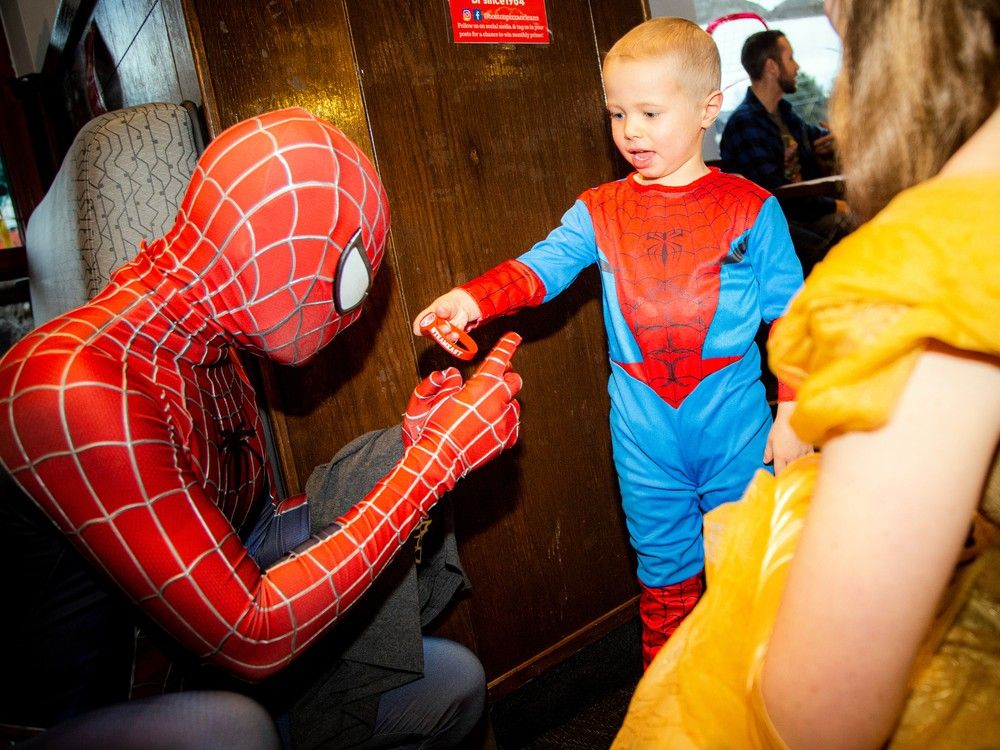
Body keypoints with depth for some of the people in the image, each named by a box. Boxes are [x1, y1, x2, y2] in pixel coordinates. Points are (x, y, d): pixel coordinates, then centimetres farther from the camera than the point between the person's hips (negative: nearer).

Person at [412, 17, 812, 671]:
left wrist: (794, 409, -4)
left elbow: (791, 316, -1)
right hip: (645, 433, 2)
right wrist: (473, 298, -31)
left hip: (734, 422, -1)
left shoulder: (750, 209, -4)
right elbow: (543, 265, -12)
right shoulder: (600, 212, 2)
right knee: (664, 567, 17)